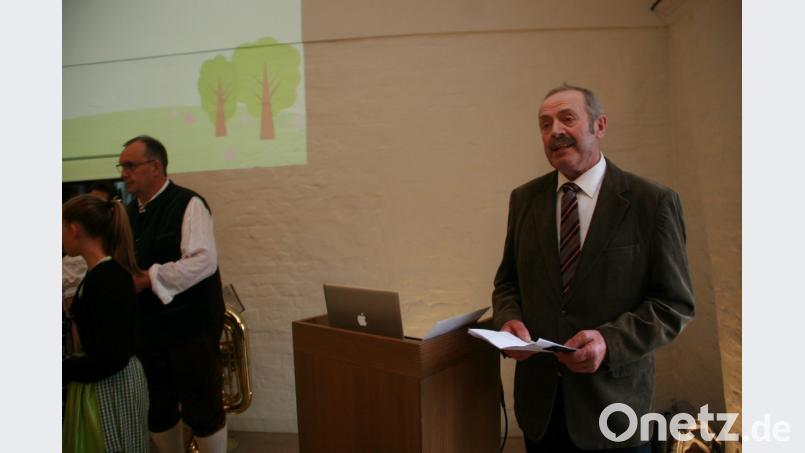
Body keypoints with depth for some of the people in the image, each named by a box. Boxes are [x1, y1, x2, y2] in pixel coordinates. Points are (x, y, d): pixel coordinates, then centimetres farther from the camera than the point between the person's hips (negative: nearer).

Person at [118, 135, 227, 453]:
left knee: (201, 409, 5)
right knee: (157, 410, 20)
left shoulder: (187, 205, -13)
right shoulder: (130, 212, 11)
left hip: (189, 326, -7)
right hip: (146, 328, 7)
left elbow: (204, 261, -24)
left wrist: (148, 279, -25)